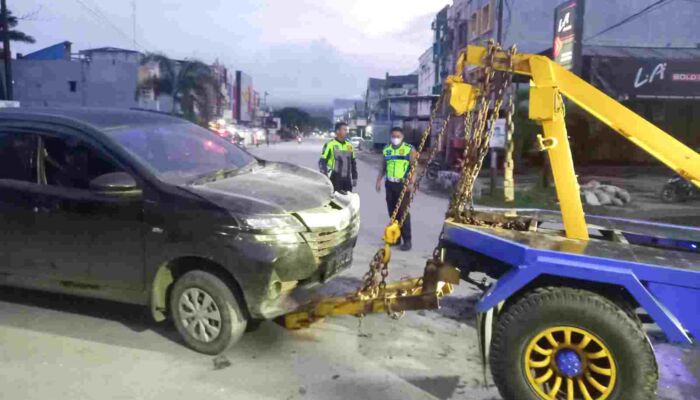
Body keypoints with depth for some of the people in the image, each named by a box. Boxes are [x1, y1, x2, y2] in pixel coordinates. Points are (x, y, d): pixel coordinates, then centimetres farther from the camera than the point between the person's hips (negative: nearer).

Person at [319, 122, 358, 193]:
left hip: (347, 179, 6)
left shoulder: (349, 145, 12)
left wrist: (354, 177, 16)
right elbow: (322, 162, -8)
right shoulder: (330, 144, -7)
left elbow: (353, 162, 20)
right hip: (335, 179, -6)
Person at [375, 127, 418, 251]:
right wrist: (379, 180, 9)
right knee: (392, 212, 9)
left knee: (403, 212, -7)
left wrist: (411, 183, -17)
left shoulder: (410, 149, -4)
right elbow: (383, 167, 17)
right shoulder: (386, 149, 11)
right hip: (390, 184, 5)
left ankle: (407, 240, -3)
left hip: (403, 185, -5)